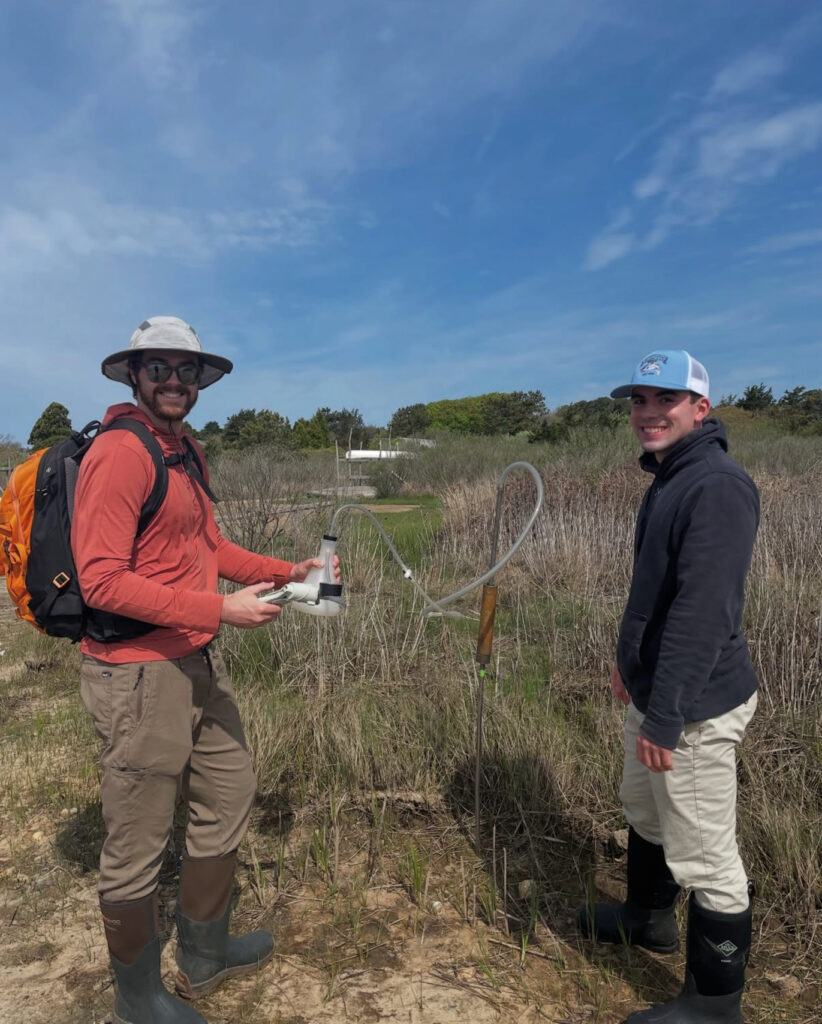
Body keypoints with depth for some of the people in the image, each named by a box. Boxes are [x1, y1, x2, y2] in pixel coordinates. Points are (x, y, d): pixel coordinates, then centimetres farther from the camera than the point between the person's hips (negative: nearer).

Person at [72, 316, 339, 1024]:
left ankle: (204, 957, 44)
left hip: (198, 665, 10)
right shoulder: (118, 452, -17)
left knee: (230, 798, 22)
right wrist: (220, 610, -23)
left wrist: (288, 572, 10)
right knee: (137, 847, 9)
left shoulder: (187, 452, 12)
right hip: (139, 674, -10)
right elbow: (103, 581, -23)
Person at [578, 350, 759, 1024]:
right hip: (653, 690, 10)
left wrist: (664, 716, -26)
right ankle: (649, 919, 51)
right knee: (644, 810, 27)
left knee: (704, 855, 5)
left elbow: (703, 614, -27)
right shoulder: (667, 480, 10)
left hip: (693, 706, -10)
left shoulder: (717, 488, -22)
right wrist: (632, 660, 24)